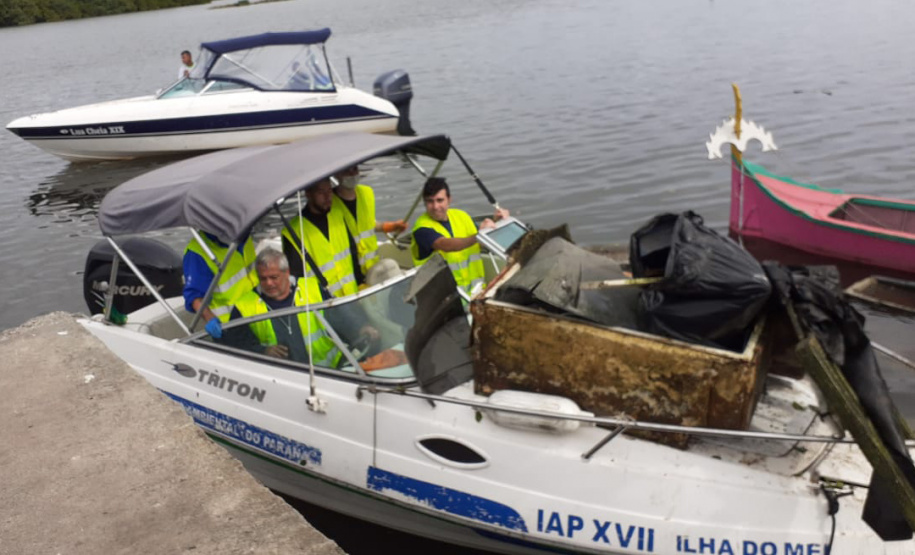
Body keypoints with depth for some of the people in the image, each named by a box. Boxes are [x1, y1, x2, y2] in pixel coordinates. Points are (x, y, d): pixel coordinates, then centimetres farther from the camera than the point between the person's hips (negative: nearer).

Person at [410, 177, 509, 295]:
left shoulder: (461, 216, 11)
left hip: (474, 287, 5)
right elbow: (446, 245, -29)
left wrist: (496, 222, 3)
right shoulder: (422, 228, -10)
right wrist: (478, 236, -40)